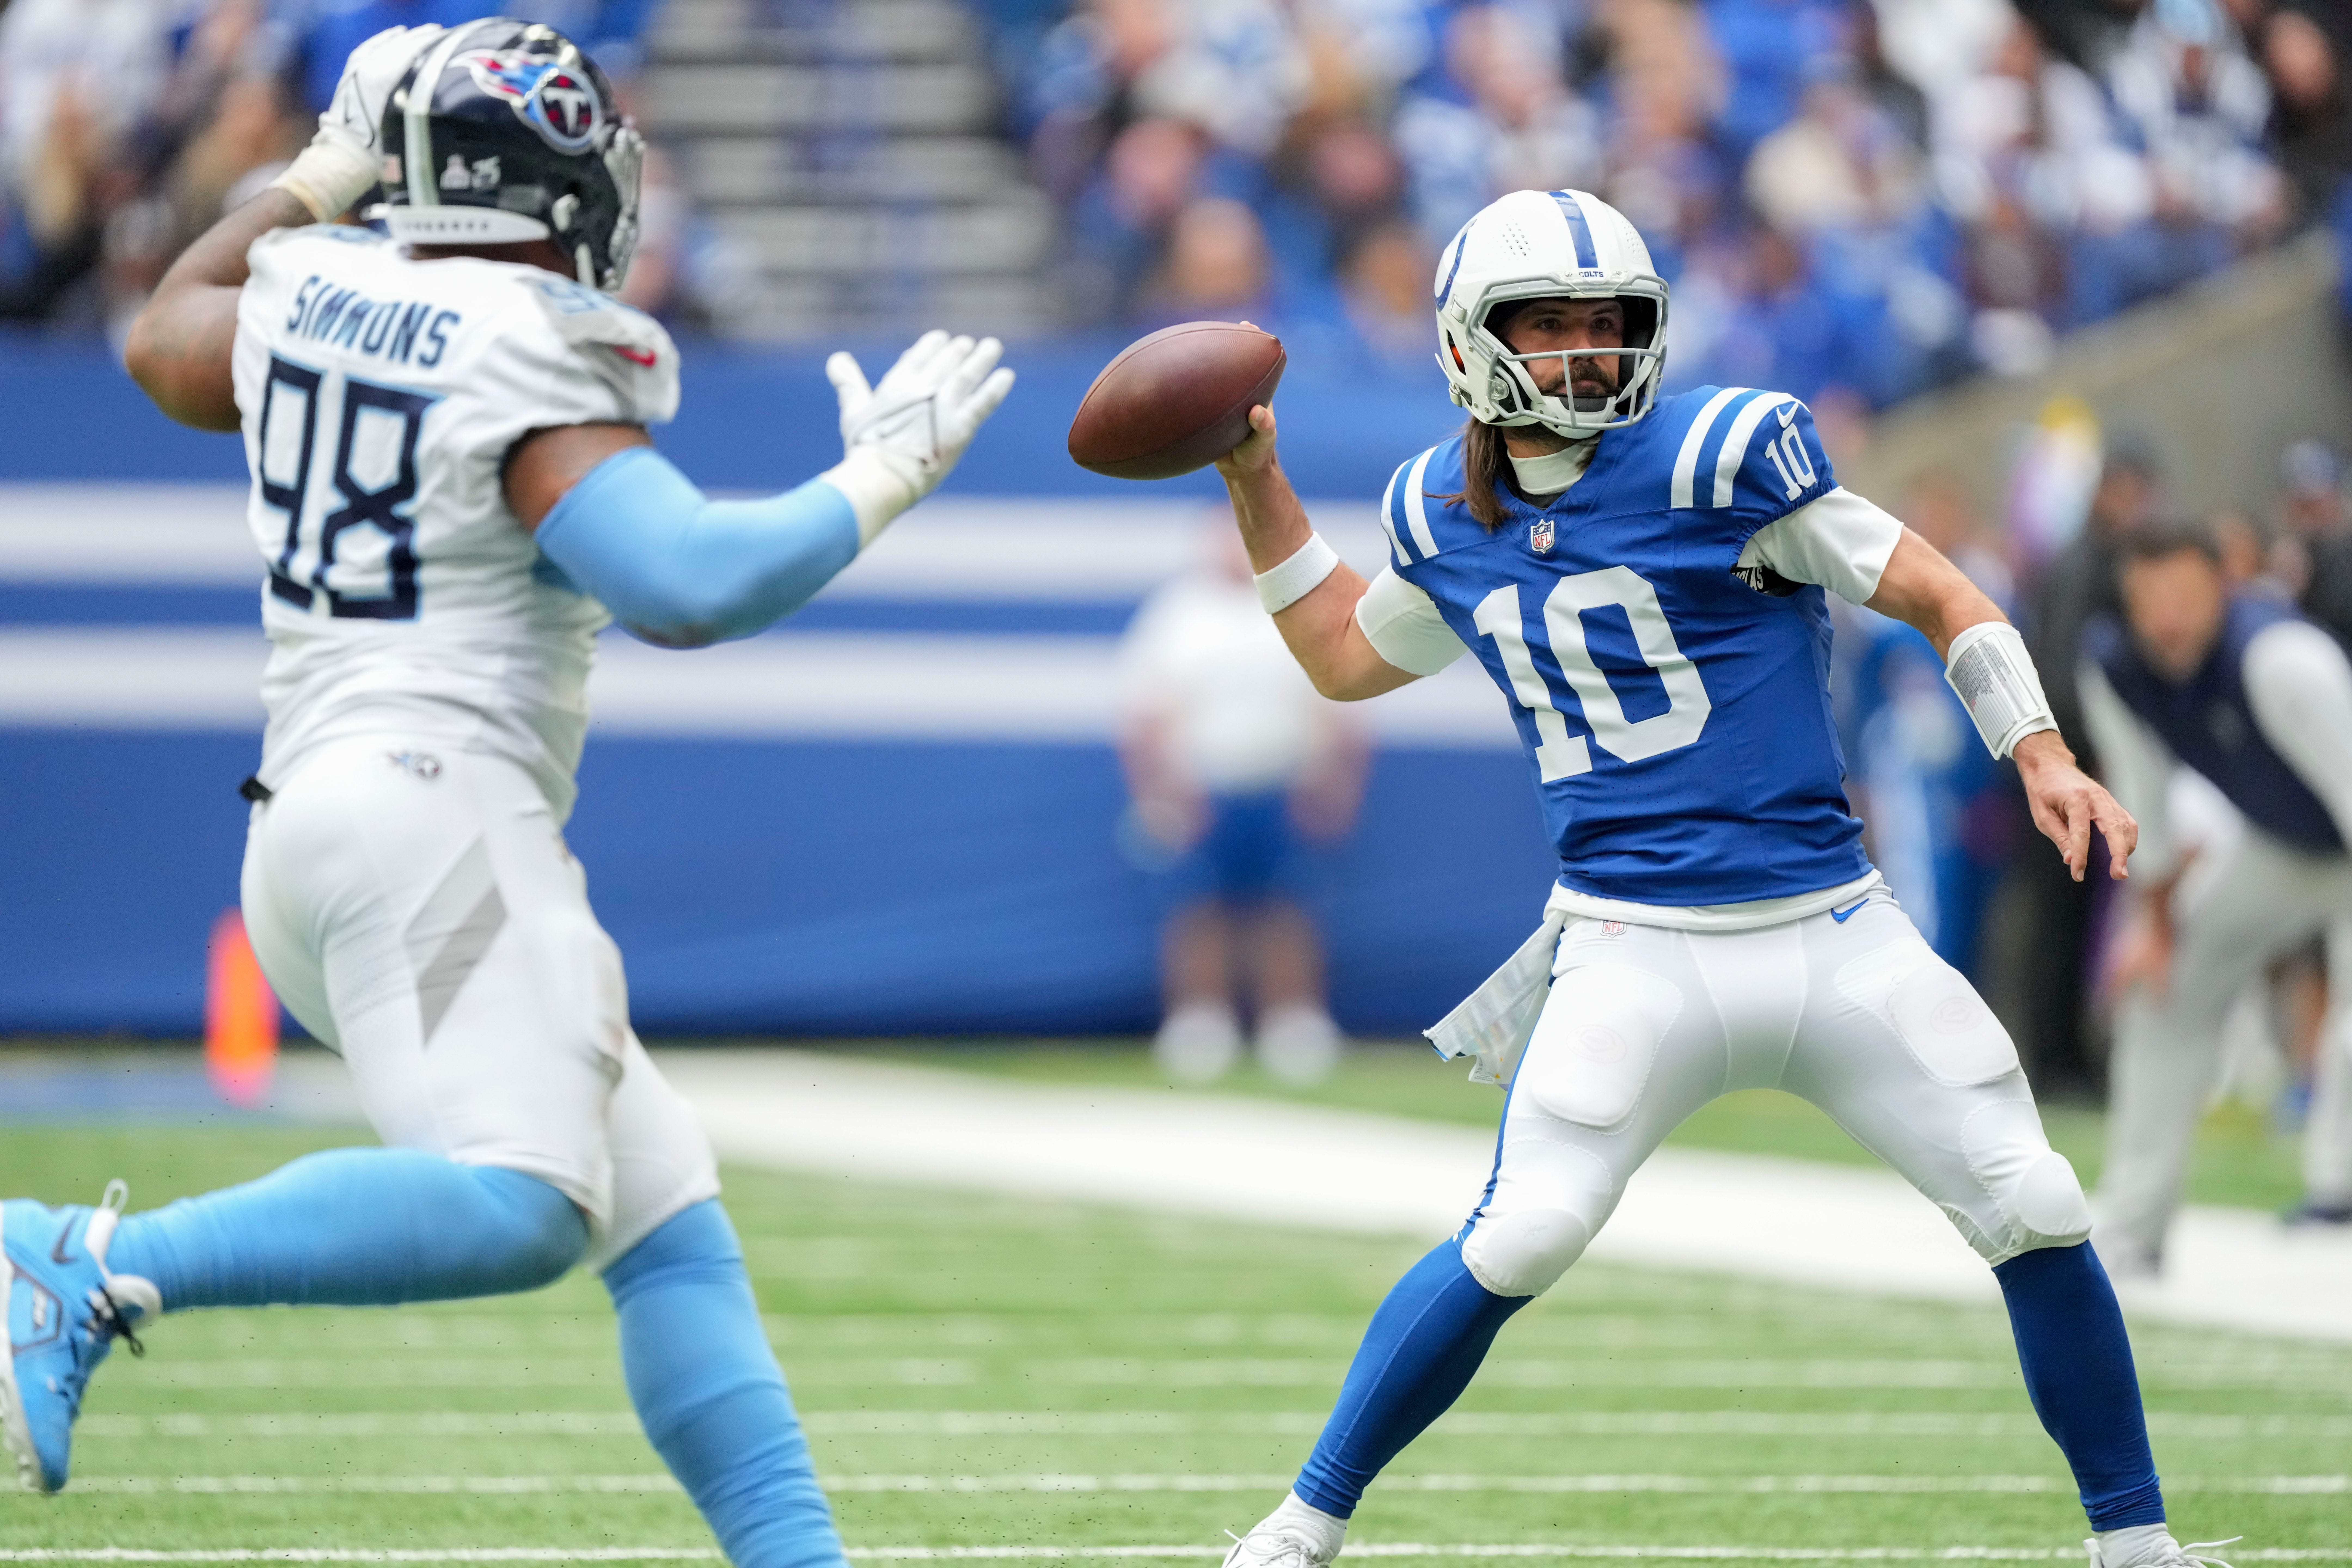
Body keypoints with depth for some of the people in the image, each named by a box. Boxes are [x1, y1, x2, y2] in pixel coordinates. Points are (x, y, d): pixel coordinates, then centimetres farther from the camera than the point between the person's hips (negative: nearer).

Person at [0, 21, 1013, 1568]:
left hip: (302, 822, 10)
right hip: (431, 803, -10)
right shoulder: (528, 366, -8)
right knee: (517, 1202, -29)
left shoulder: (307, 296, 13)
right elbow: (690, 583, -20)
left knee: (671, 1225, 8)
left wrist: (326, 175, 40)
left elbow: (165, 340, 36)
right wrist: (881, 479, -7)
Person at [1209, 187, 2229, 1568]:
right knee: (1516, 1246, -15)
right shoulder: (1446, 517, 7)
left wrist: (2043, 757, -13)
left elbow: (1934, 593, -2)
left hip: (1831, 928, -1)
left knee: (2038, 1218, -3)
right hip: (1634, 955, 1)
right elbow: (1347, 657, 27)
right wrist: (1257, 483, 20)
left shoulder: (1716, 457, -7)